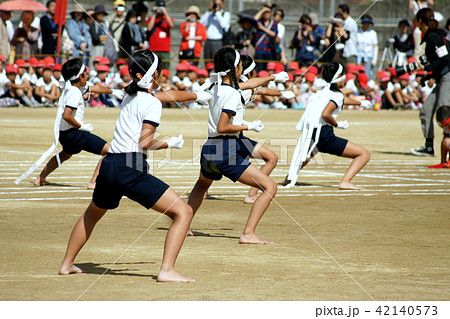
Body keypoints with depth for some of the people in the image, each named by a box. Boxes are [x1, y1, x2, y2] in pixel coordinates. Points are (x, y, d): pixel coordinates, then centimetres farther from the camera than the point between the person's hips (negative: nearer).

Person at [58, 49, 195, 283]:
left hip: (109, 165, 8)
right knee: (183, 212, -7)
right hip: (131, 169, -8)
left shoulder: (130, 95, 17)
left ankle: (67, 264, 41)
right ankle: (167, 270, -19)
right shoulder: (152, 103, -5)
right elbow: (145, 143, -13)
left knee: (92, 214, 35)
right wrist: (170, 143, 2)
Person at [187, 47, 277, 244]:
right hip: (227, 152, -9)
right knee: (270, 187, -9)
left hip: (209, 149, 9)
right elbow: (222, 127, -20)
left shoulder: (215, 88, 10)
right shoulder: (233, 94, -14)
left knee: (202, 185, 39)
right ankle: (248, 234, -19)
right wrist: (249, 127, -12)